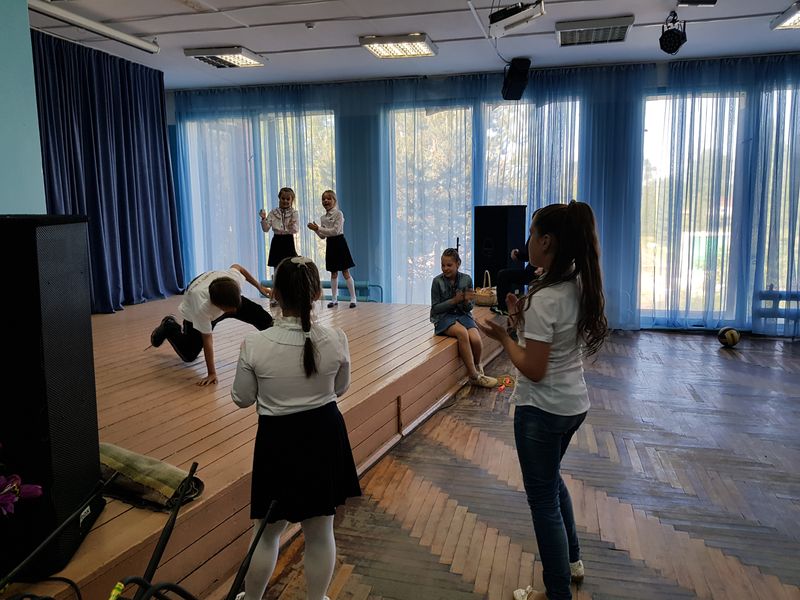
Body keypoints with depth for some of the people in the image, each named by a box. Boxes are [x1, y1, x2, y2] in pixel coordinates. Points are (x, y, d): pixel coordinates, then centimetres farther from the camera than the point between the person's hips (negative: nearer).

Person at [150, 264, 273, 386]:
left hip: (229, 299, 3)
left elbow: (236, 266, -13)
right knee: (189, 355, 5)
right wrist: (211, 373, -28)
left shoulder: (235, 278, -40)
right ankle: (169, 326, 30)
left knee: (265, 320, -13)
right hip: (194, 314, -3)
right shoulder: (201, 307, -46)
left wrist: (260, 287, -4)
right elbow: (207, 340, -34)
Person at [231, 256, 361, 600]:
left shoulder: (254, 345, -18)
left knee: (267, 532, 20)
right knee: (320, 532, 17)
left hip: (278, 441, -1)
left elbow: (242, 400, -4)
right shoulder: (336, 340, -14)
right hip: (324, 436, 1)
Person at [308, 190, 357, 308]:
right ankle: (334, 299, 16)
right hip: (330, 244, 6)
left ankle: (353, 298, 2)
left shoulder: (338, 214, -9)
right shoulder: (323, 217, 10)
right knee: (333, 273, 11)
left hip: (339, 243, -6)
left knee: (345, 272, -4)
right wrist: (316, 230, -6)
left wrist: (319, 228, -18)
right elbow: (323, 236, 13)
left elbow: (335, 230, -19)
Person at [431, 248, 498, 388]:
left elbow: (468, 308, 5)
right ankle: (474, 376, -24)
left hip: (462, 314, 2)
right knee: (462, 332, -35)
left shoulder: (466, 279, -1)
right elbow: (435, 308, -5)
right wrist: (454, 300, -17)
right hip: (444, 317, -2)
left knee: (476, 339, -27)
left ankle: (477, 366, 9)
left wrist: (467, 300, -20)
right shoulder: (437, 281, -7)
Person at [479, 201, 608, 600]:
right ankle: (571, 560, 46)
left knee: (542, 497, 8)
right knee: (552, 479, 30)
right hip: (575, 403, 9)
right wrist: (522, 319, 0)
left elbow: (533, 369, -23)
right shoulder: (582, 287, 0)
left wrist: (502, 337, -11)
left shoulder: (544, 298, -26)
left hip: (542, 410, -9)